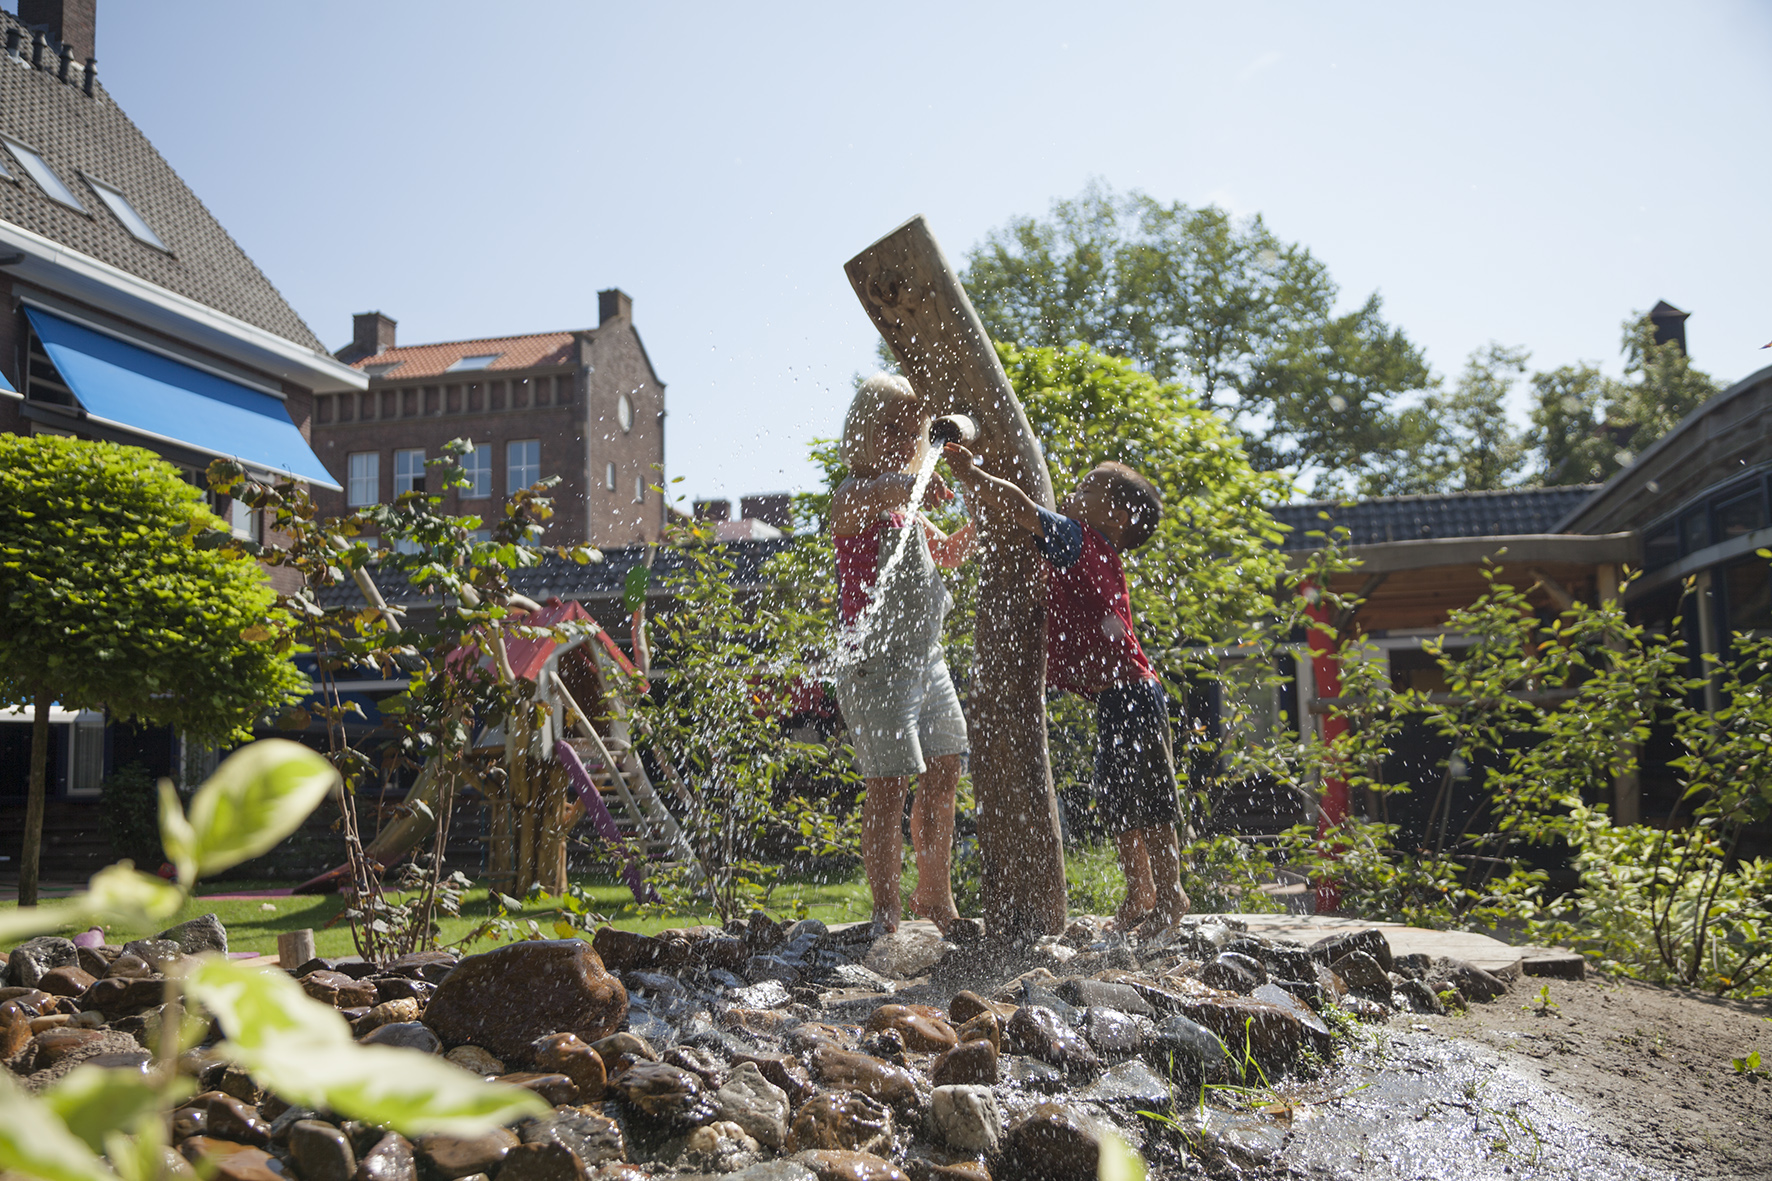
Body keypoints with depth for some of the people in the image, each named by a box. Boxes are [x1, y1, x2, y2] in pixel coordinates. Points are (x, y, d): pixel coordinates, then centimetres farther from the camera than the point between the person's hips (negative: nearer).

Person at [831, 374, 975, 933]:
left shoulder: (905, 503, 17)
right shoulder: (855, 498, -10)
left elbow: (945, 552, 31)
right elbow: (850, 503, -37)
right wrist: (902, 486, -56)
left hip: (926, 658, 9)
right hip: (877, 664, -9)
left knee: (943, 777, 14)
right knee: (889, 786, -8)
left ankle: (936, 898, 29)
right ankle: (886, 914, 3)